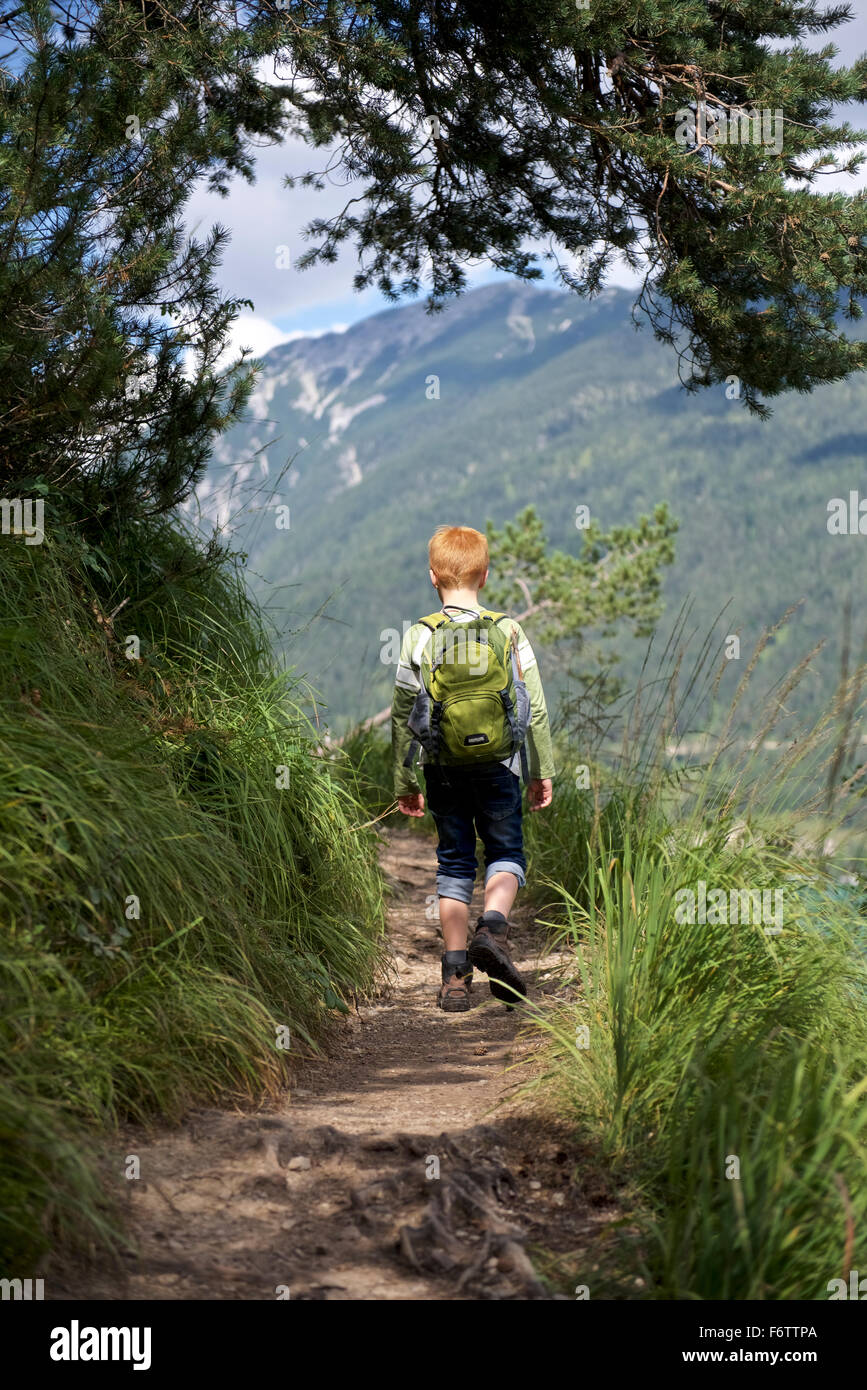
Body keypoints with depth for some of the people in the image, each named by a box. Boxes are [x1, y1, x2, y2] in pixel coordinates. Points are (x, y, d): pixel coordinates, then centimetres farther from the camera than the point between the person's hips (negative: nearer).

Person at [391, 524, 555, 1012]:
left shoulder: (419, 637, -5)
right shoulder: (510, 631, -4)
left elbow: (404, 716, -1)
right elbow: (535, 708, 0)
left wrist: (405, 782, 9)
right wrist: (542, 771, 10)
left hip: (444, 769, 1)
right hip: (499, 767, -1)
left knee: (455, 863, 10)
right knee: (507, 852, 13)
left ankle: (456, 975, 8)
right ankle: (493, 928, -15)